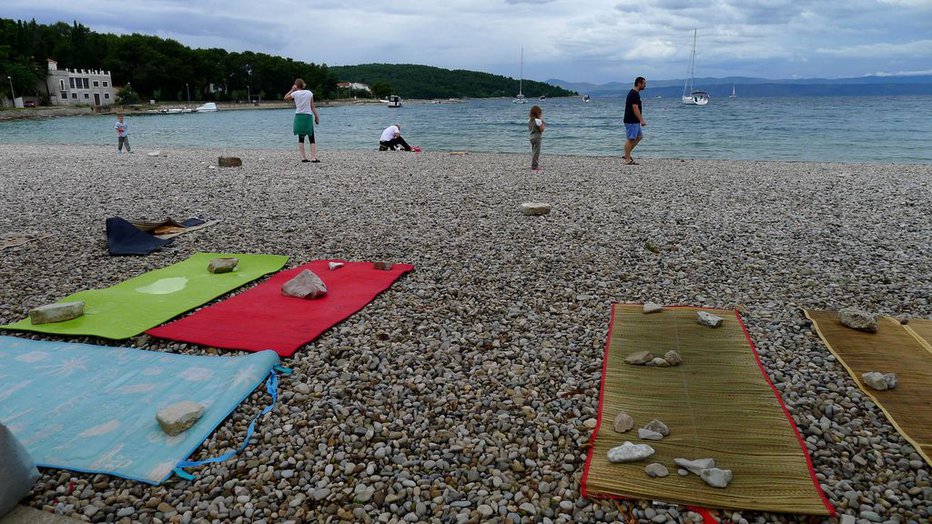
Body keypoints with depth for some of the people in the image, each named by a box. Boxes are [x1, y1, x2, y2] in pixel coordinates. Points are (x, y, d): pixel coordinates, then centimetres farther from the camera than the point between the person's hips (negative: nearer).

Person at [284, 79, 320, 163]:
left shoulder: (295, 93, -2)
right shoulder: (309, 93, 1)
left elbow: (285, 97, 15)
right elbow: (313, 106, 0)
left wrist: (292, 90, 15)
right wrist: (316, 116, 6)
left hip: (299, 116, 0)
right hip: (308, 116, 0)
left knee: (301, 138, 9)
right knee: (311, 139, 1)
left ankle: (303, 157, 4)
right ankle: (313, 158, -10)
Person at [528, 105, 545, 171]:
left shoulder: (529, 120, 6)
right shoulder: (538, 121, -16)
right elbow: (541, 130, -14)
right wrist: (543, 124, 1)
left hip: (531, 136, 8)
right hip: (537, 137, -8)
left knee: (533, 151, 17)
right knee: (536, 152, -3)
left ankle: (534, 165, 24)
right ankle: (534, 166, -2)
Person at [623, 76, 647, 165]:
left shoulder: (635, 93, 15)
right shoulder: (634, 94, -17)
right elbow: (635, 108, -23)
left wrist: (642, 119, 22)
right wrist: (641, 120, -22)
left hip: (635, 121, 11)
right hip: (631, 121, -11)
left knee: (639, 136, 15)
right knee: (630, 139, -6)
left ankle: (627, 154, 17)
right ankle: (627, 160, -2)